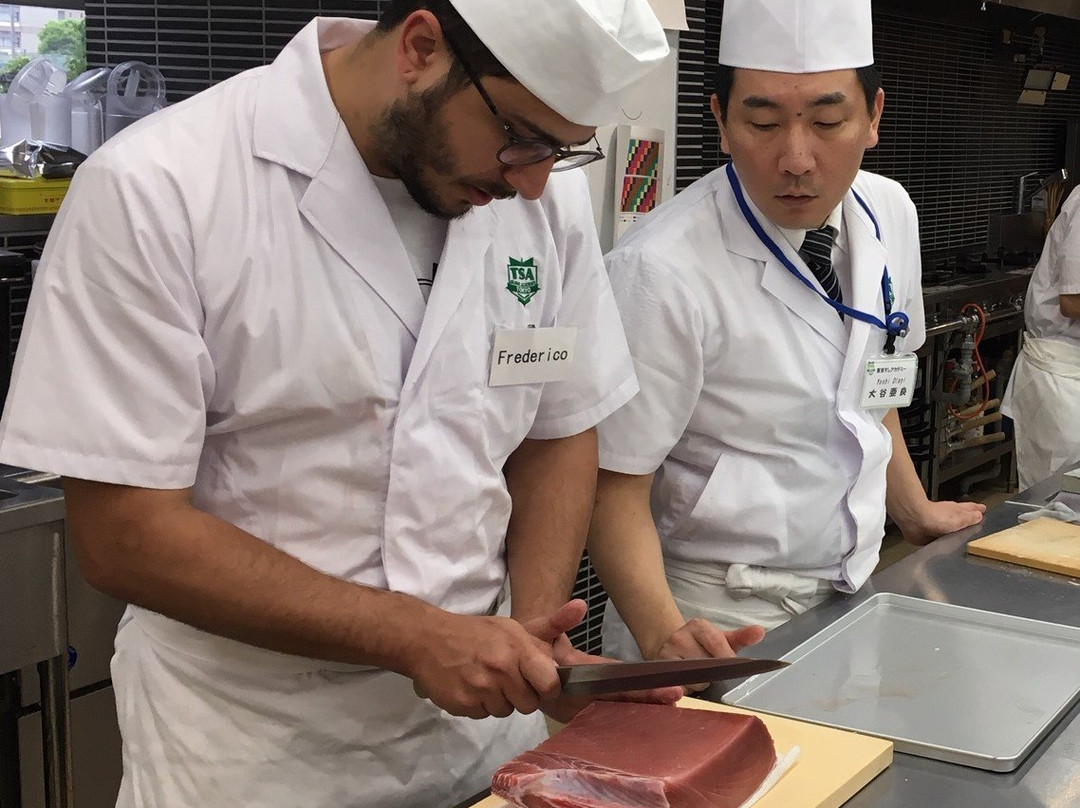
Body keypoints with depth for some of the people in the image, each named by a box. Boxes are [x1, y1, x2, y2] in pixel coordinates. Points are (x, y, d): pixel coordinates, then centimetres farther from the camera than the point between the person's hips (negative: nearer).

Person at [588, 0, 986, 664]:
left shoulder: (891, 216, -1)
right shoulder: (660, 272, -23)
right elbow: (616, 482, -21)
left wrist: (916, 513, 22)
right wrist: (665, 634, -34)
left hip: (852, 594, 6)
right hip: (716, 618, -6)